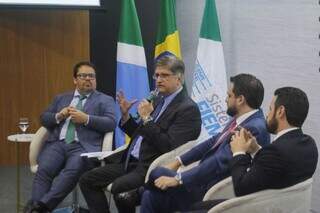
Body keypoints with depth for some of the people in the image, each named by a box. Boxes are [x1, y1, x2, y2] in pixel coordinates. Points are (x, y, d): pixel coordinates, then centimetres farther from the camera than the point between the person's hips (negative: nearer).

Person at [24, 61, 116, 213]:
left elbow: (111, 123, 0)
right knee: (43, 170, -27)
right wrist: (59, 116, 0)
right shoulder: (61, 98, 27)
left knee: (71, 171, -34)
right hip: (57, 144, 3)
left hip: (83, 147, -3)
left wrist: (86, 119, -11)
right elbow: (43, 118, 21)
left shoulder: (105, 100, 15)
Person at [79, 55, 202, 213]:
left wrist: (147, 119, -17)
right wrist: (125, 115, 6)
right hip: (130, 162, 9)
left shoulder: (188, 109, -10)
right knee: (87, 180, 0)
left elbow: (170, 148, -19)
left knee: (118, 187, -32)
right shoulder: (158, 100, 16)